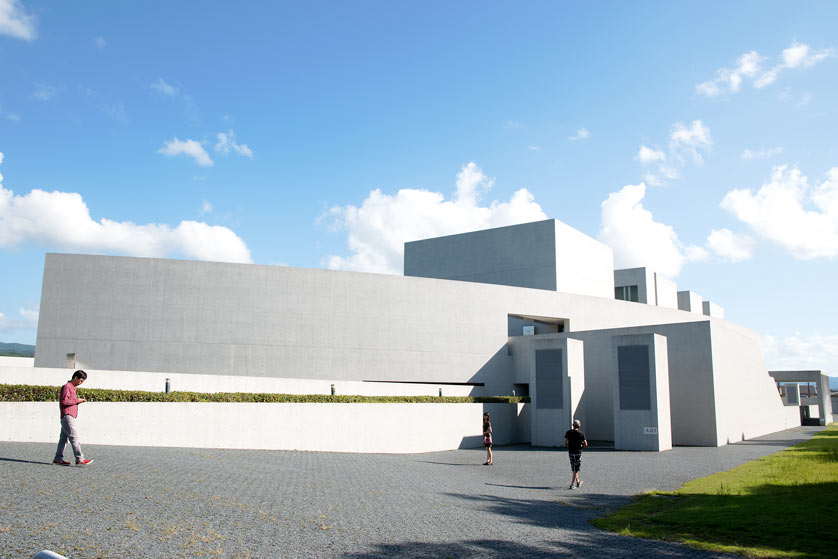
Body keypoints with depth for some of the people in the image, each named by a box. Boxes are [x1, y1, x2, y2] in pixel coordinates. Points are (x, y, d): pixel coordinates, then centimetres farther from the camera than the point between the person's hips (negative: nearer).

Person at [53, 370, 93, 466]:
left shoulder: (72, 388, 24)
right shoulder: (67, 386, -7)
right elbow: (64, 401, -18)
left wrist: (79, 401, 11)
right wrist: (77, 400, -11)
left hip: (70, 417, 10)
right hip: (67, 416, -10)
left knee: (64, 438, 9)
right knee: (74, 437, -14)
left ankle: (58, 459, 12)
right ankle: (79, 459, -18)